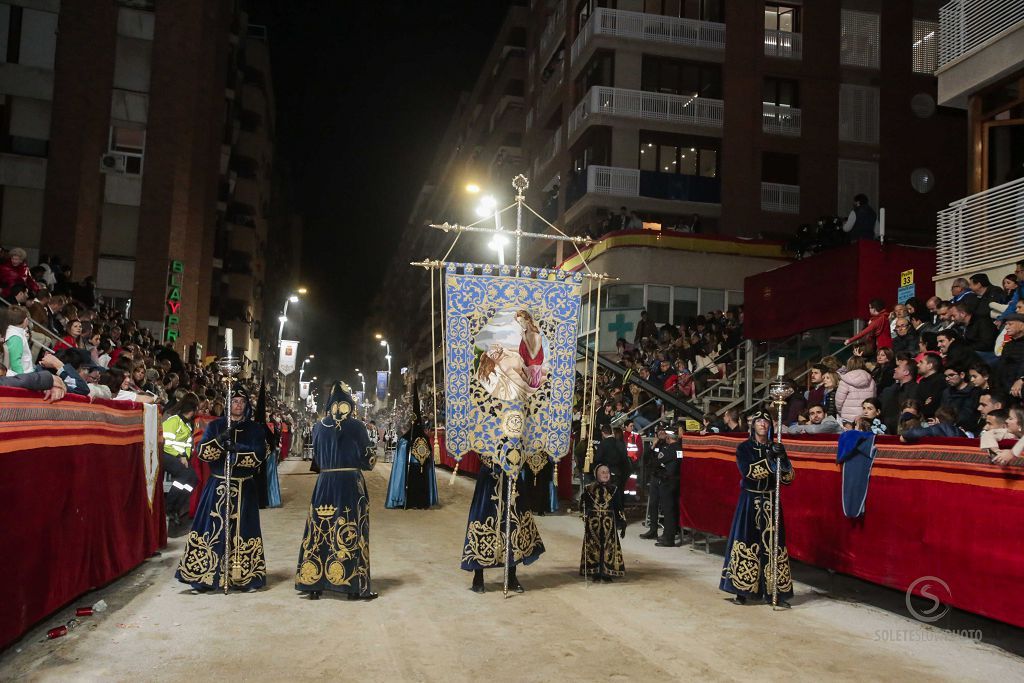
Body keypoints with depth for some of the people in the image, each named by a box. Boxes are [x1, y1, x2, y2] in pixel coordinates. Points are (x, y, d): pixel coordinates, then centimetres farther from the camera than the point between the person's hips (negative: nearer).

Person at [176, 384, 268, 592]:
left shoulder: (255, 429, 5)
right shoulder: (215, 426, 7)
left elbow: (259, 455, -9)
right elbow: (202, 452, -6)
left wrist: (235, 450, -19)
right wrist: (221, 439, -20)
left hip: (244, 488, 0)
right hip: (217, 486, 0)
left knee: (241, 531, 0)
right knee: (212, 528, -1)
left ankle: (244, 576, 7)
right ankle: (203, 575, 8)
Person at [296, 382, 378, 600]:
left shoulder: (319, 426, 3)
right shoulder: (356, 426, -7)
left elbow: (315, 458, 11)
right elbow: (368, 459, -2)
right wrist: (373, 455, 19)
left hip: (324, 484, 3)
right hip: (351, 484, -3)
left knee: (320, 533, 8)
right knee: (351, 533, 2)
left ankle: (314, 584, 13)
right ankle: (355, 586, 5)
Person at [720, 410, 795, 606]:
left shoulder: (776, 448, 8)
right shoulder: (744, 448, 0)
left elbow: (788, 478, 2)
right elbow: (747, 471, -15)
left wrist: (783, 459, -15)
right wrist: (769, 459, -21)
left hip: (770, 502, 2)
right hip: (749, 501, -2)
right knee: (746, 543, -5)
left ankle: (772, 591, 4)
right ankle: (741, 590, 2)